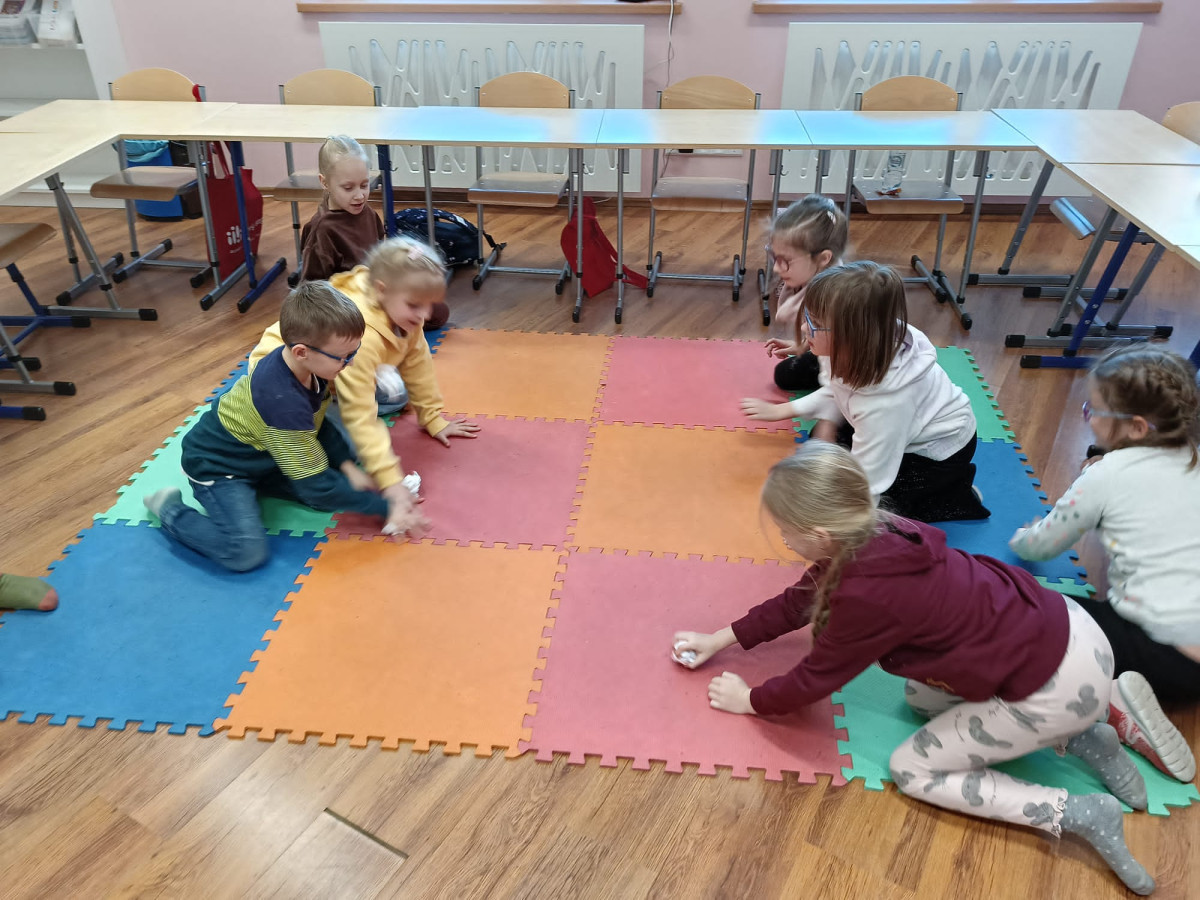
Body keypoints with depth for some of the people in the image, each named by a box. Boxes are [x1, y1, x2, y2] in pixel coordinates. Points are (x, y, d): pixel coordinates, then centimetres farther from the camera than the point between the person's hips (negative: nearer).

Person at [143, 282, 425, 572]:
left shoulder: (301, 364, -15)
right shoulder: (283, 402, -38)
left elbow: (318, 425, 5)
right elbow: (316, 486, -30)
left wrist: (348, 466, -7)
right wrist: (385, 508, -26)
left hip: (259, 454, 8)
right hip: (215, 466, -8)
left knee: (337, 485, -3)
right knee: (247, 553, -22)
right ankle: (169, 511, 1)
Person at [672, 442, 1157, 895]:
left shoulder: (870, 594, -29)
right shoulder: (870, 537, -5)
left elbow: (815, 677, -12)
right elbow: (798, 601, 11)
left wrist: (749, 700, 6)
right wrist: (721, 639, 15)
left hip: (1057, 684, -8)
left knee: (911, 770, 3)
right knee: (920, 696, 22)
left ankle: (1077, 813, 1)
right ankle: (1077, 736, 17)